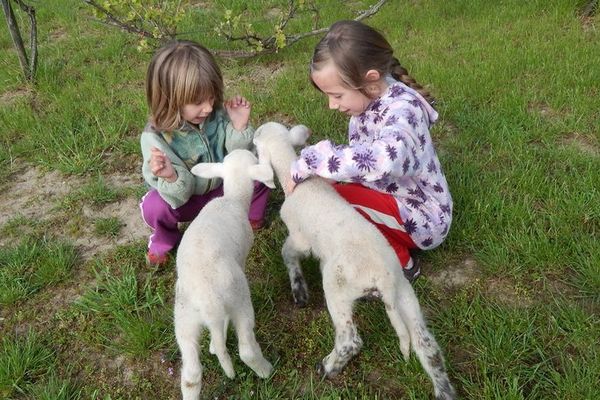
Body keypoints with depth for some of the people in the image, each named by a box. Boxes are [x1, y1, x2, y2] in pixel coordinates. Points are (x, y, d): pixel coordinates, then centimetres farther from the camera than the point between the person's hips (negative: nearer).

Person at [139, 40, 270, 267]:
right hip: (186, 198, -2)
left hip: (224, 188, 3)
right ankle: (165, 238, 5)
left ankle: (252, 215, 11)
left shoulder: (218, 114, -22)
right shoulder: (155, 137, -28)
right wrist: (171, 177, -50)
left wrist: (240, 128, -30)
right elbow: (179, 195, -27)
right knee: (154, 206, -31)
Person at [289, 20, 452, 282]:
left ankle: (399, 264, -5)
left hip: (421, 218, -8)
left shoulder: (402, 109, -29)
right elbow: (360, 156, 6)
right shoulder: (371, 100, -4)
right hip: (391, 199, 9)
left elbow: (384, 160, -52)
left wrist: (311, 161, -44)